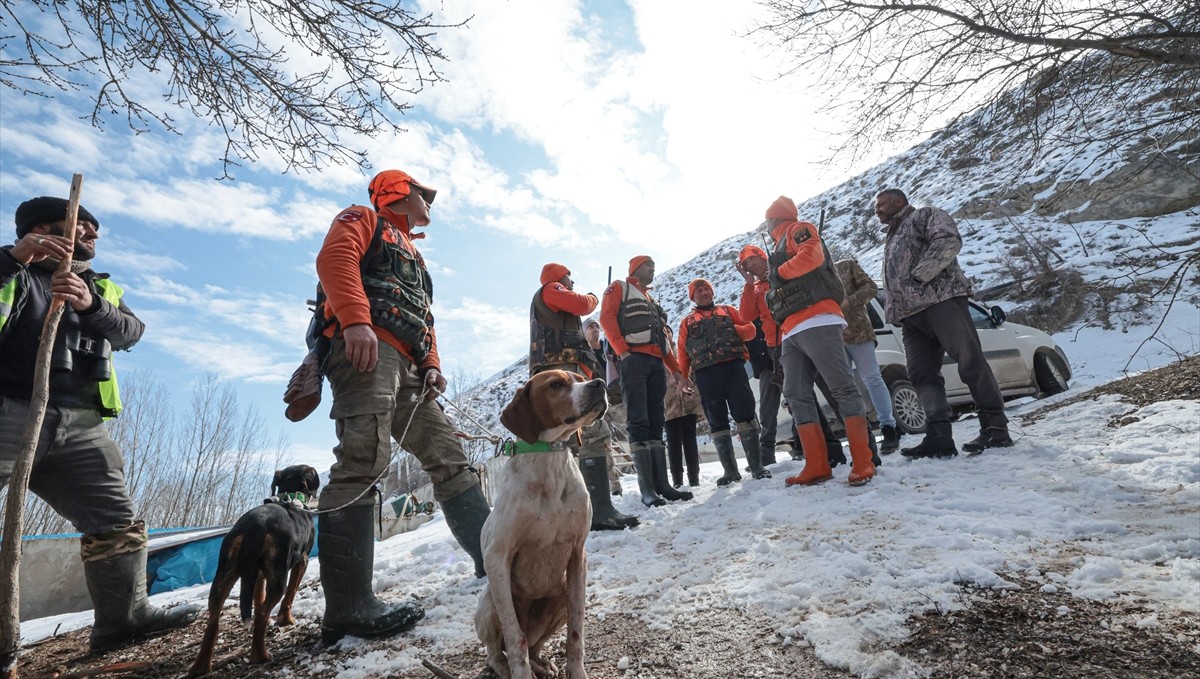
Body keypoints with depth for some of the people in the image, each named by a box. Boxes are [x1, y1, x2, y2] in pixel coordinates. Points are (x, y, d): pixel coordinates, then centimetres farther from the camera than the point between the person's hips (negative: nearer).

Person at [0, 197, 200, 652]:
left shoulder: (102, 288, 23)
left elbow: (130, 332, 2)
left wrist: (90, 305, -17)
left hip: (79, 425, 5)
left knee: (117, 524, 2)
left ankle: (124, 617, 10)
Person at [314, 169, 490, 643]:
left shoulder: (413, 253, 37)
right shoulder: (362, 220, 15)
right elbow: (335, 257, -7)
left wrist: (432, 365, 11)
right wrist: (355, 319, -24)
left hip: (408, 368, 9)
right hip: (367, 349, -9)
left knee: (448, 456, 4)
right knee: (364, 459, -21)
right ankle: (347, 608, -21)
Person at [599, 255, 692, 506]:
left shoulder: (651, 300, 32)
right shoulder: (619, 288, 12)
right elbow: (607, 317, -5)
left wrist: (676, 368, 17)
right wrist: (621, 350, -18)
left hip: (656, 363, 8)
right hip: (633, 359, -7)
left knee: (655, 423, 4)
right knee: (638, 422, -12)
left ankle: (661, 483, 4)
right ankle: (647, 489, -15)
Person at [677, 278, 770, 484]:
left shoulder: (727, 310, 21)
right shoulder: (686, 322, 20)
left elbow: (750, 329, 14)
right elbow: (683, 353, 12)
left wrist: (733, 330, -5)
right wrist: (682, 378, 1)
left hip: (733, 366, 0)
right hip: (705, 374, 1)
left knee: (745, 414, -7)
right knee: (717, 422, 0)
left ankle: (757, 466, -3)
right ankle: (730, 471, 4)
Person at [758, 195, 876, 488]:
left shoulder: (797, 229, 7)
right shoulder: (780, 248, 32)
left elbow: (812, 256, -14)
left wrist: (778, 273, -4)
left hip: (816, 322, -9)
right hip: (792, 333, 9)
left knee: (842, 387, -11)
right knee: (797, 395, 1)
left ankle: (863, 462, -11)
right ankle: (817, 467, 1)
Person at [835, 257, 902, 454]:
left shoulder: (847, 266, 9)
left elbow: (871, 287, 0)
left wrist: (848, 301, -14)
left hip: (856, 331, -3)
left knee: (872, 379, -4)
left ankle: (888, 428, 2)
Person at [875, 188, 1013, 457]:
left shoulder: (925, 216, 10)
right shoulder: (891, 240, 34)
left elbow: (949, 241, -11)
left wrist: (919, 275, -15)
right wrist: (892, 312, 13)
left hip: (941, 299, -8)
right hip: (910, 315, 8)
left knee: (970, 361, -11)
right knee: (922, 374, -3)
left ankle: (995, 428, -7)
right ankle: (939, 438, -7)